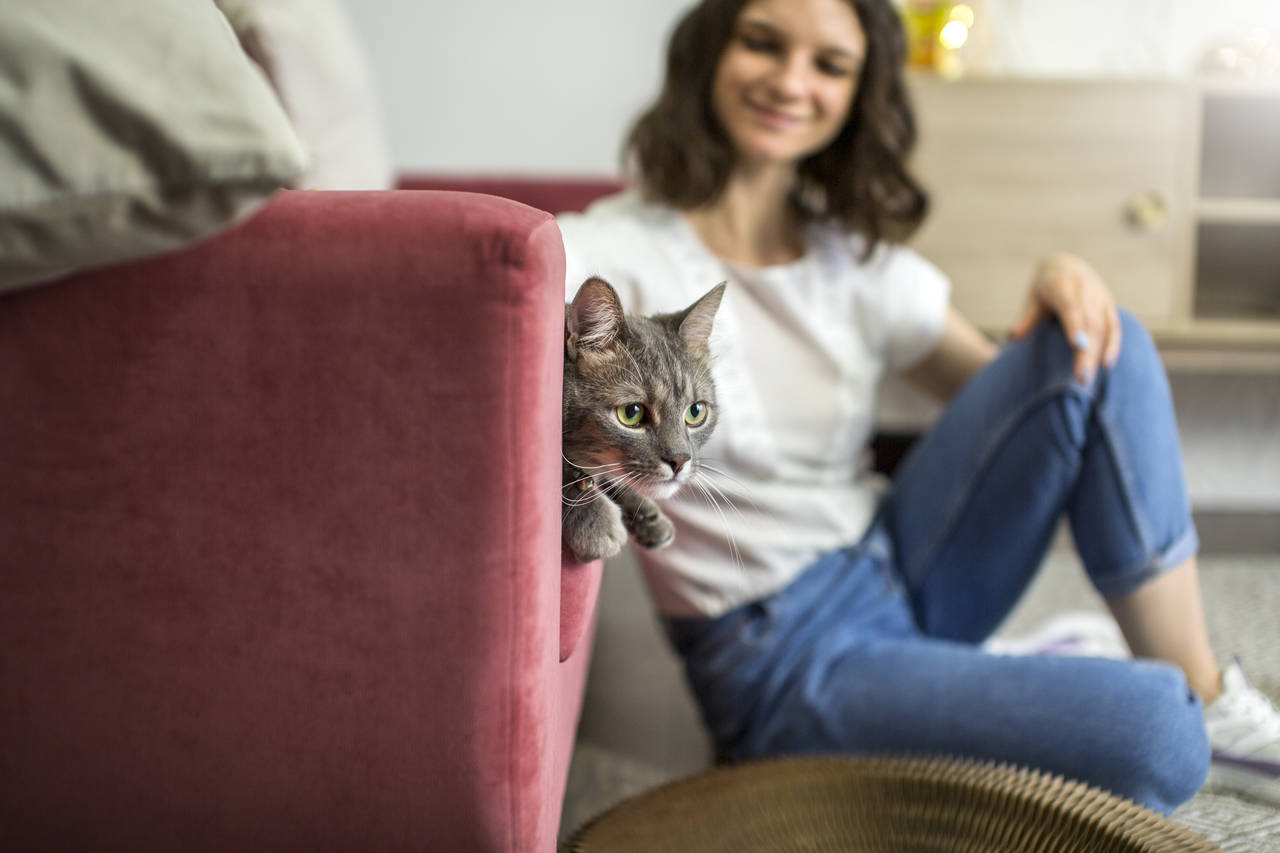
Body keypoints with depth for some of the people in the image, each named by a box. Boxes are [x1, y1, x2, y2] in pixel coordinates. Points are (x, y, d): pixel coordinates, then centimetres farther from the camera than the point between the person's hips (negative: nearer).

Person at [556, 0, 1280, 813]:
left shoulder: (861, 261, 5)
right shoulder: (618, 253, -10)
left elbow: (1014, 396, 12)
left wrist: (1060, 285, -8)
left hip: (902, 572, 6)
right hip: (784, 661, -6)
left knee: (1099, 340, -13)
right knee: (1151, 736, -29)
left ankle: (1207, 697, -5)